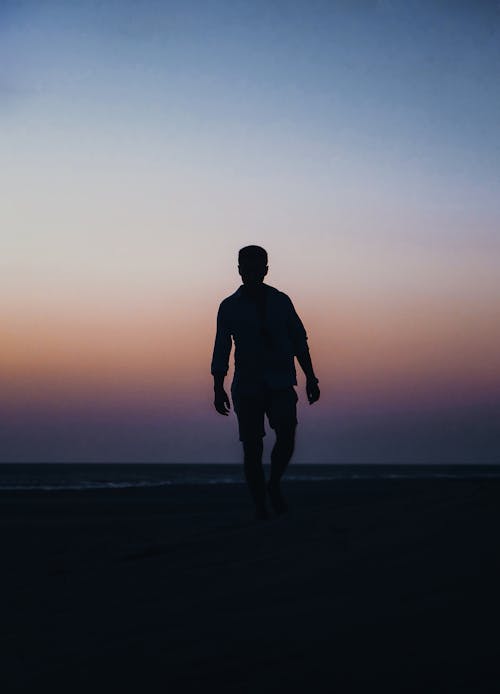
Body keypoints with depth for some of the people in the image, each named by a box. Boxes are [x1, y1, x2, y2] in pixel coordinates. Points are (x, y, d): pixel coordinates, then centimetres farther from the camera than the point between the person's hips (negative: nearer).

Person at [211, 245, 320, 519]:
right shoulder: (229, 307, 5)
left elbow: (299, 342, 12)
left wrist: (311, 378, 6)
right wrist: (218, 389, -3)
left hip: (280, 384, 1)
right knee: (251, 447, -5)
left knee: (286, 437, -16)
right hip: (246, 386, 0)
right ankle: (260, 505, 6)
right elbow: (221, 352, 5)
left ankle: (274, 484, 10)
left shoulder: (280, 301, 8)